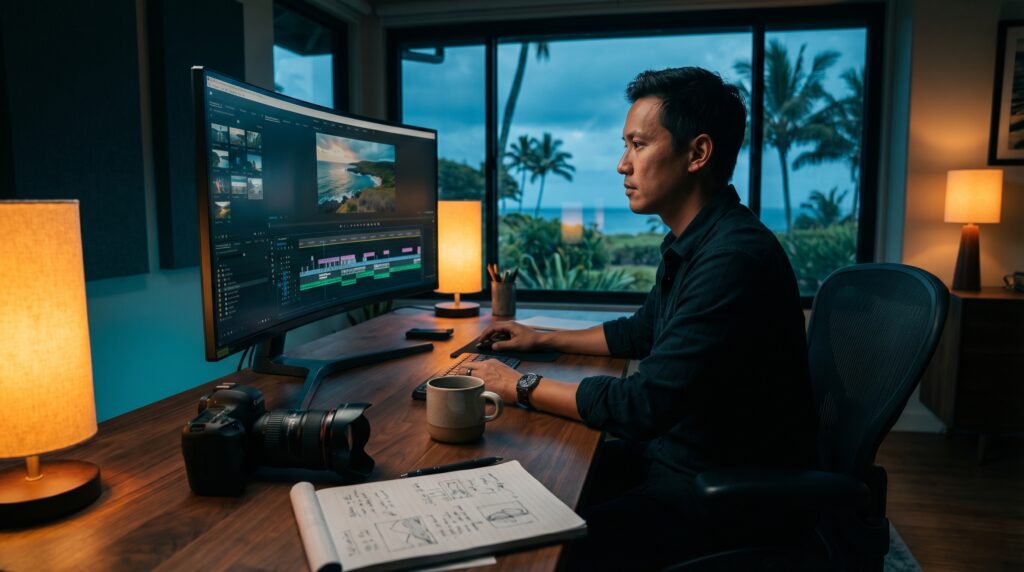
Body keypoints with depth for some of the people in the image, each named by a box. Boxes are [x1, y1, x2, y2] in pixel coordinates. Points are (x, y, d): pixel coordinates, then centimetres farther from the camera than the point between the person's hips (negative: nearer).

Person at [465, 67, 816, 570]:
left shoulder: (736, 256, -27)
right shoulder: (689, 243, 6)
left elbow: (644, 404, -27)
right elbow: (643, 332, 22)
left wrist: (522, 387, -15)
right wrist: (543, 339, 18)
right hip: (675, 450, 9)